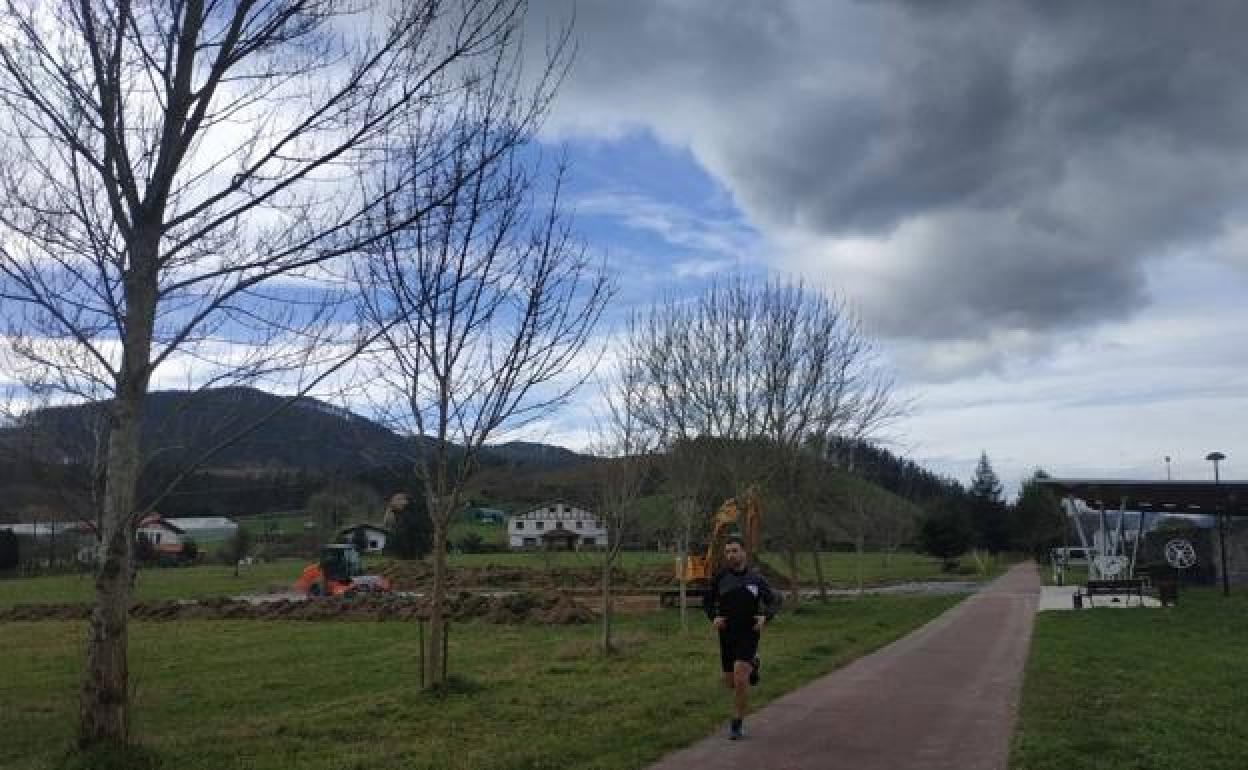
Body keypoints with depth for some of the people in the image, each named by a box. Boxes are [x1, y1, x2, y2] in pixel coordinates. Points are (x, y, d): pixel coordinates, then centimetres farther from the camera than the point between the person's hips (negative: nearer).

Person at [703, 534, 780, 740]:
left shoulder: (756, 578, -4)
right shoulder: (720, 577, -3)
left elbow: (773, 602, 5)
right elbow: (707, 600, 9)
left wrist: (765, 617, -14)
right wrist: (713, 617, -9)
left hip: (748, 634, -3)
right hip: (726, 634, 3)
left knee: (740, 679, -17)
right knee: (730, 682, 13)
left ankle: (738, 723, 0)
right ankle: (752, 665, 46)